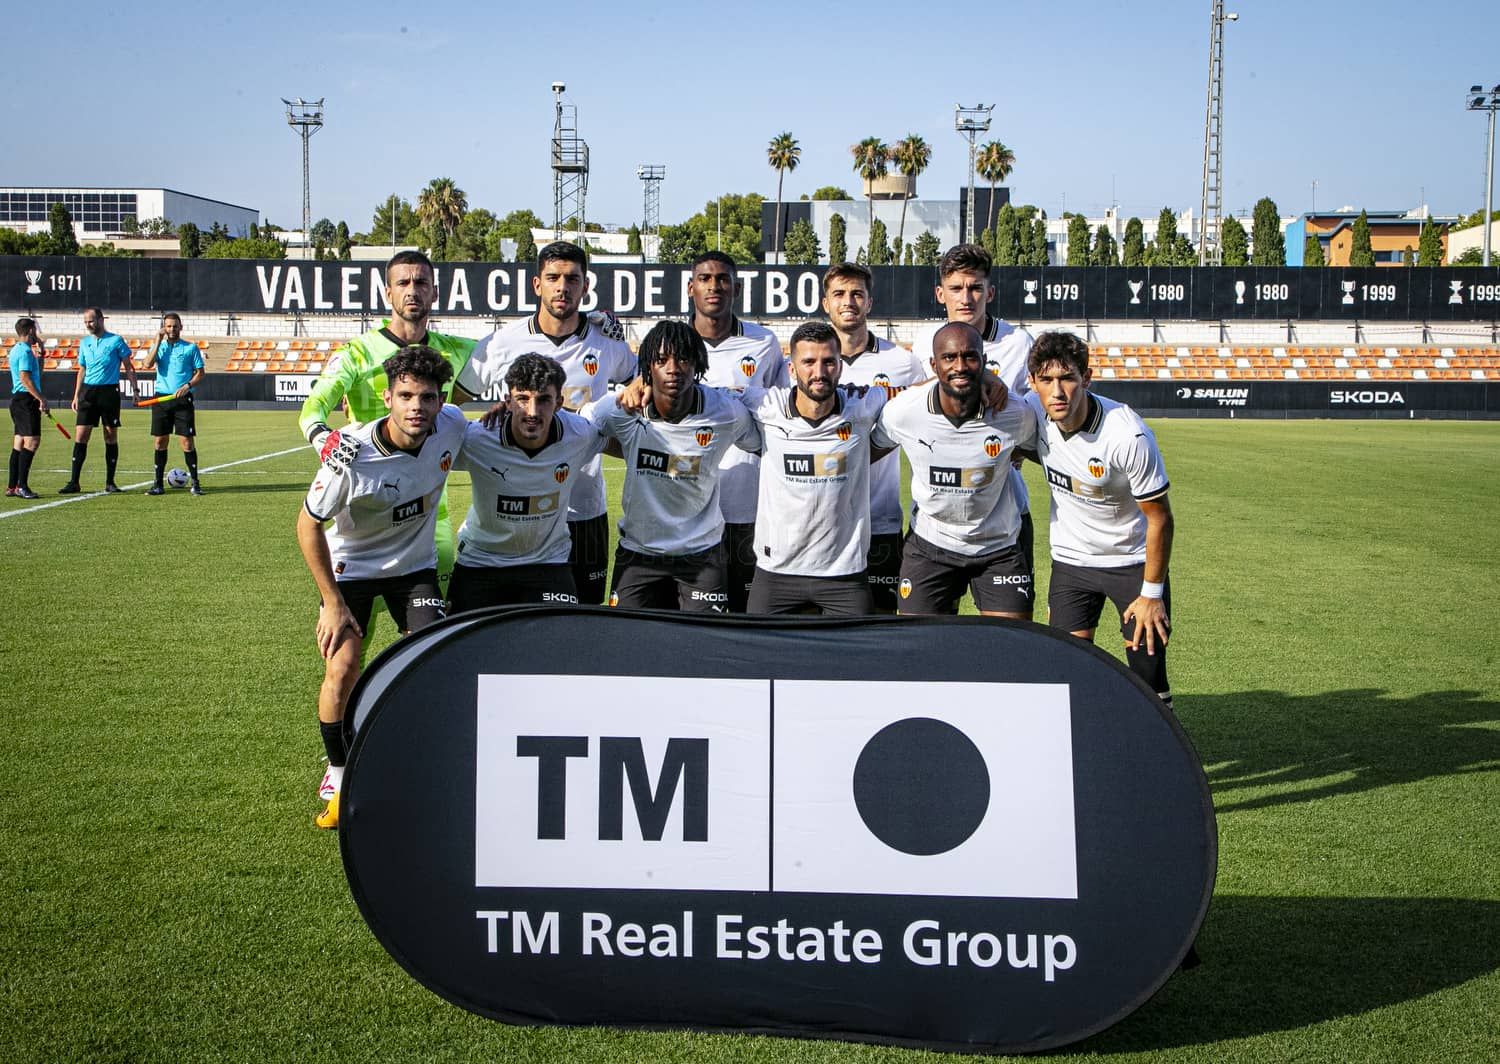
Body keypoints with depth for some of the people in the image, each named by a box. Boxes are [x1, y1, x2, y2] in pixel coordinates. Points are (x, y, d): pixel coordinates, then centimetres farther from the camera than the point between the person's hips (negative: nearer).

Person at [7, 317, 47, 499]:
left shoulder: (16, 350, 18)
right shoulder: (25, 351, -13)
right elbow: (25, 378, -21)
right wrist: (41, 398, -21)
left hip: (18, 400, 10)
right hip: (26, 399, -10)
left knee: (19, 442, 10)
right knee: (32, 440, -12)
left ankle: (12, 486, 12)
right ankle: (21, 486, -16)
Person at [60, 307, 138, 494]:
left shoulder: (115, 341, -2)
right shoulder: (84, 343, 12)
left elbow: (128, 366, 3)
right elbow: (81, 370, 19)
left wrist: (134, 388, -5)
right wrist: (76, 396, 14)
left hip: (109, 392, -3)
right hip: (88, 392, 4)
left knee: (111, 437, 2)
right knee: (80, 436, -3)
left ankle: (110, 482, 11)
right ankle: (74, 483, -2)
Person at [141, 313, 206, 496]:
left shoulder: (191, 348, 4)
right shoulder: (159, 346, 11)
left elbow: (200, 372, 4)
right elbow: (147, 365, -5)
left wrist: (187, 386, -13)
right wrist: (158, 342, -6)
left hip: (182, 399, -3)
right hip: (161, 398, 3)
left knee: (187, 441, -6)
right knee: (159, 441, 3)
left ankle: (195, 483, -1)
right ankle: (158, 484, 9)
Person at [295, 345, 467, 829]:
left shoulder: (452, 426, -21)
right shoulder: (350, 455, -31)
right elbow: (308, 525, -17)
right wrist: (332, 603, -16)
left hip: (415, 565, 3)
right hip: (351, 566, -3)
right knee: (342, 668, -15)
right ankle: (338, 778, 6)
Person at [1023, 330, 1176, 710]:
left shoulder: (1129, 436, -28)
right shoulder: (1033, 411, -15)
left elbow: (1160, 519, -18)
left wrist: (1152, 593, -14)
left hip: (1134, 560, -4)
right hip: (1070, 561, 4)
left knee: (1148, 665, -6)